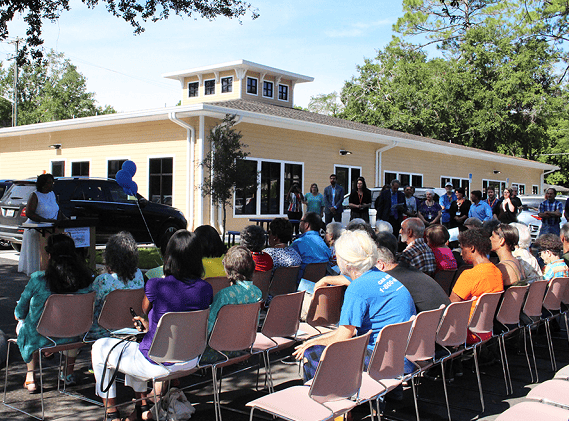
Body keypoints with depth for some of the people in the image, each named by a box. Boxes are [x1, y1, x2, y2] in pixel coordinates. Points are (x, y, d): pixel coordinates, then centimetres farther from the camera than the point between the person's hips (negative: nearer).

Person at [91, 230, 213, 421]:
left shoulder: (156, 285, -22)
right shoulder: (205, 289, -8)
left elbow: (145, 309, 2)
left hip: (156, 364, -6)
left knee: (99, 348, 20)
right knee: (132, 345, 35)